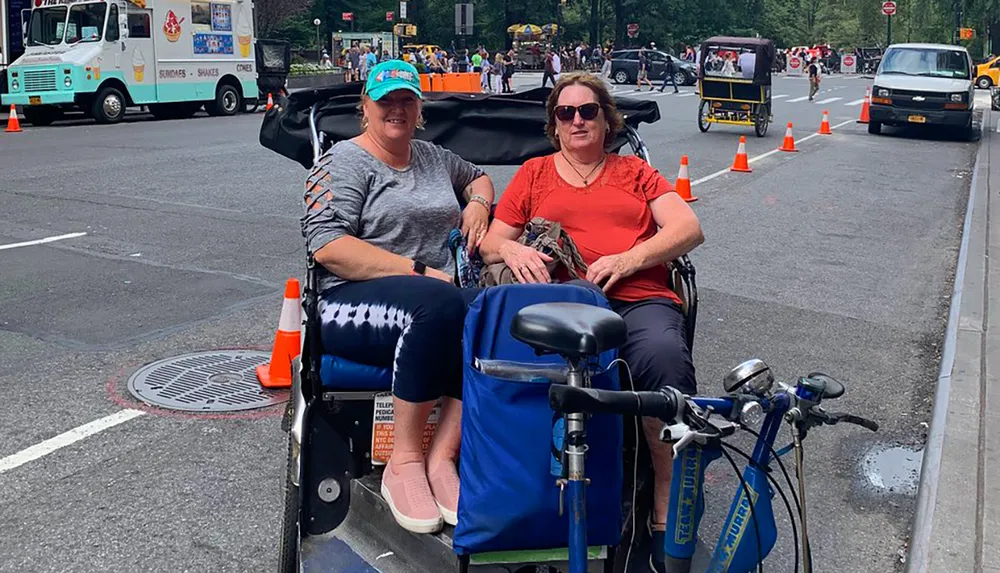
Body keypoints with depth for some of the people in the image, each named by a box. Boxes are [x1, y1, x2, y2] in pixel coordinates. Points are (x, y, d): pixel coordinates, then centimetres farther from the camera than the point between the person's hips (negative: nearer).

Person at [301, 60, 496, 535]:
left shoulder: (433, 157, 23)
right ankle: (404, 460, -26)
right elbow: (328, 246, -11)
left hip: (437, 301, 6)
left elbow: (478, 176, 44)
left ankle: (440, 459, -27)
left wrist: (478, 201, 18)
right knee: (439, 304, -39)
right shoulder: (345, 162, 3)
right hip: (353, 304, -5)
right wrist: (416, 271, -15)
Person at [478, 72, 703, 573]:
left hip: (640, 298, 0)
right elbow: (490, 244, 23)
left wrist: (628, 259, -5)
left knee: (665, 354, -36)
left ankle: (668, 514, -26)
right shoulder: (534, 173, 27)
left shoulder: (634, 172, 26)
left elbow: (689, 228, 12)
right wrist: (512, 250, -3)